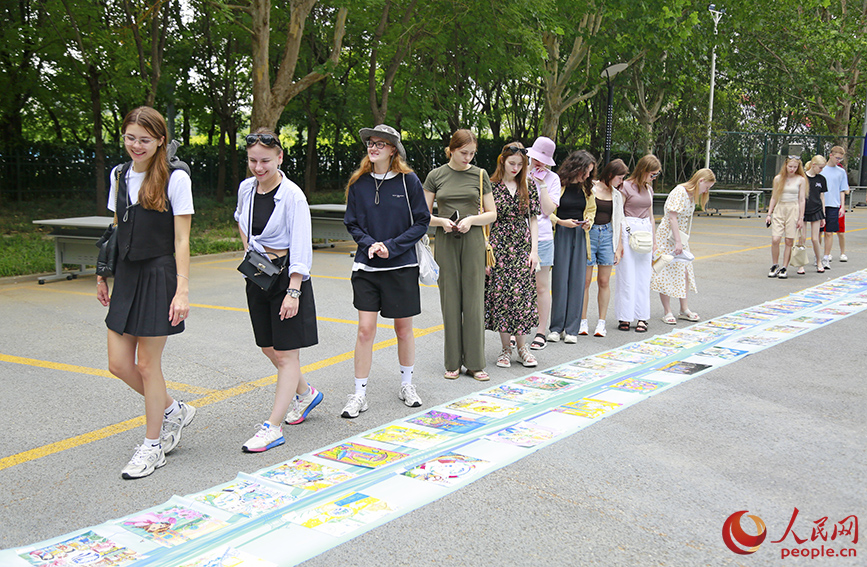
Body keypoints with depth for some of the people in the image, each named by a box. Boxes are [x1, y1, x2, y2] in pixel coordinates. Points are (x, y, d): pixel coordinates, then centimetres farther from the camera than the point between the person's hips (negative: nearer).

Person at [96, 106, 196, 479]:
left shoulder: (175, 179, -9)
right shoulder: (119, 175, 10)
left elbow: (181, 240, -10)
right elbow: (117, 231, 16)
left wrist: (182, 291, -15)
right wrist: (104, 275, 15)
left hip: (158, 276, -6)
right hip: (126, 276, 7)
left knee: (147, 364, 1)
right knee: (118, 363, 7)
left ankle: (152, 447, 18)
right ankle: (173, 410, 31)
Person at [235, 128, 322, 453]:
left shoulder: (292, 195, -16)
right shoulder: (246, 188, 3)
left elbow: (301, 250, -19)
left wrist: (293, 292, -25)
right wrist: (248, 248, 10)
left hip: (288, 276, -7)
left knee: (286, 353, -2)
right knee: (268, 348, 15)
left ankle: (273, 427, 1)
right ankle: (305, 393, 38)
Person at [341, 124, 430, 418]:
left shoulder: (409, 181, -4)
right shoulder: (358, 183, 3)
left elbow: (422, 222, -2)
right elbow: (351, 223, 9)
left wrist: (391, 246, -13)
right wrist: (370, 243, -10)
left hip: (402, 266, -1)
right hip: (366, 266, 1)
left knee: (404, 328, 10)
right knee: (365, 329, -2)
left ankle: (407, 385, 29)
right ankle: (360, 394, 8)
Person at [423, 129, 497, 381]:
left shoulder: (480, 175, 5)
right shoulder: (436, 176, 4)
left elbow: (492, 214, 7)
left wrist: (471, 219, -11)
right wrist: (441, 221, -13)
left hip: (472, 240, 0)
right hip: (445, 241, 0)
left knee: (473, 300, 0)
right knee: (450, 301, 2)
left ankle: (475, 363, 7)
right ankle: (452, 363, 11)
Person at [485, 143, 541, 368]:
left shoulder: (528, 185, 7)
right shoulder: (491, 186, -2)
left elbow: (533, 219, 8)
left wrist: (534, 250, -1)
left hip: (522, 246, 2)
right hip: (498, 246, -2)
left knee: (522, 294, 0)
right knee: (500, 294, 0)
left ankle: (521, 346, 13)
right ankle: (506, 349, 11)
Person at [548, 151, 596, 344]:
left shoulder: (586, 187, 11)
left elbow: (591, 209, 23)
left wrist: (589, 221, 3)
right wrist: (561, 221, -16)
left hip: (580, 235, 4)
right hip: (560, 234, -4)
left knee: (577, 281, 1)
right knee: (560, 280, -4)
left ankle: (571, 329, 6)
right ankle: (556, 328, 7)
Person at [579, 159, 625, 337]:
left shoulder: (616, 195, 13)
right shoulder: (590, 189, -2)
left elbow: (617, 222, 15)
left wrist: (618, 248, 10)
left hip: (607, 235, 4)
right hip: (589, 234, -4)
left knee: (604, 281, 3)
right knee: (585, 280, -3)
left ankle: (601, 323, 10)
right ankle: (583, 321, 6)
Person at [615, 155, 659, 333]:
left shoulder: (648, 188, 14)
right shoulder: (626, 186, -6)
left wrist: (654, 239, 20)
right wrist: (619, 241, -13)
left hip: (645, 231, 6)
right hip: (628, 231, -6)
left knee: (644, 276, 5)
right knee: (627, 275, -3)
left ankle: (641, 317, 9)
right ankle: (624, 317, 4)